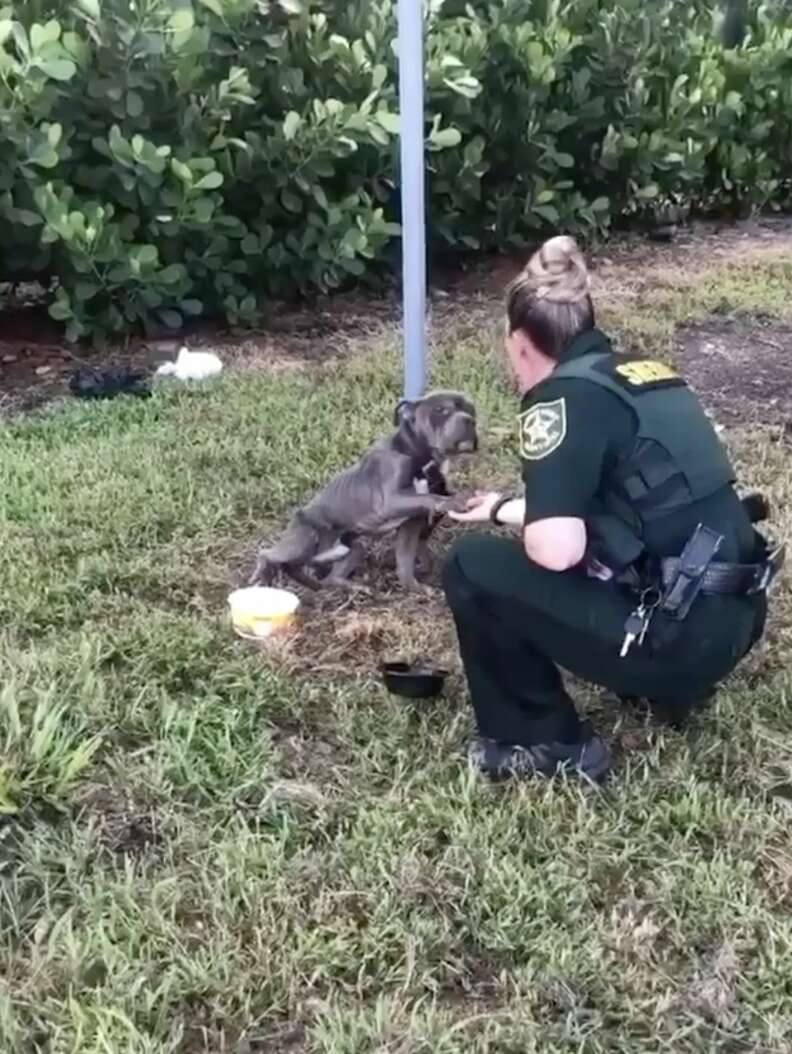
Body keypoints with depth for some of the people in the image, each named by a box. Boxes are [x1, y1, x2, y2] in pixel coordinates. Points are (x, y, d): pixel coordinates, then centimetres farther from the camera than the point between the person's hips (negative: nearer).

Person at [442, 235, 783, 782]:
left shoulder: (564, 396, -13)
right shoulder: (644, 373, 13)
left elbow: (556, 549, -23)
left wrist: (520, 524, 1)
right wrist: (505, 508, 40)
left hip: (678, 638, -9)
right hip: (731, 618, 9)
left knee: (472, 567, -1)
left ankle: (546, 743, 10)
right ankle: (671, 685, 23)